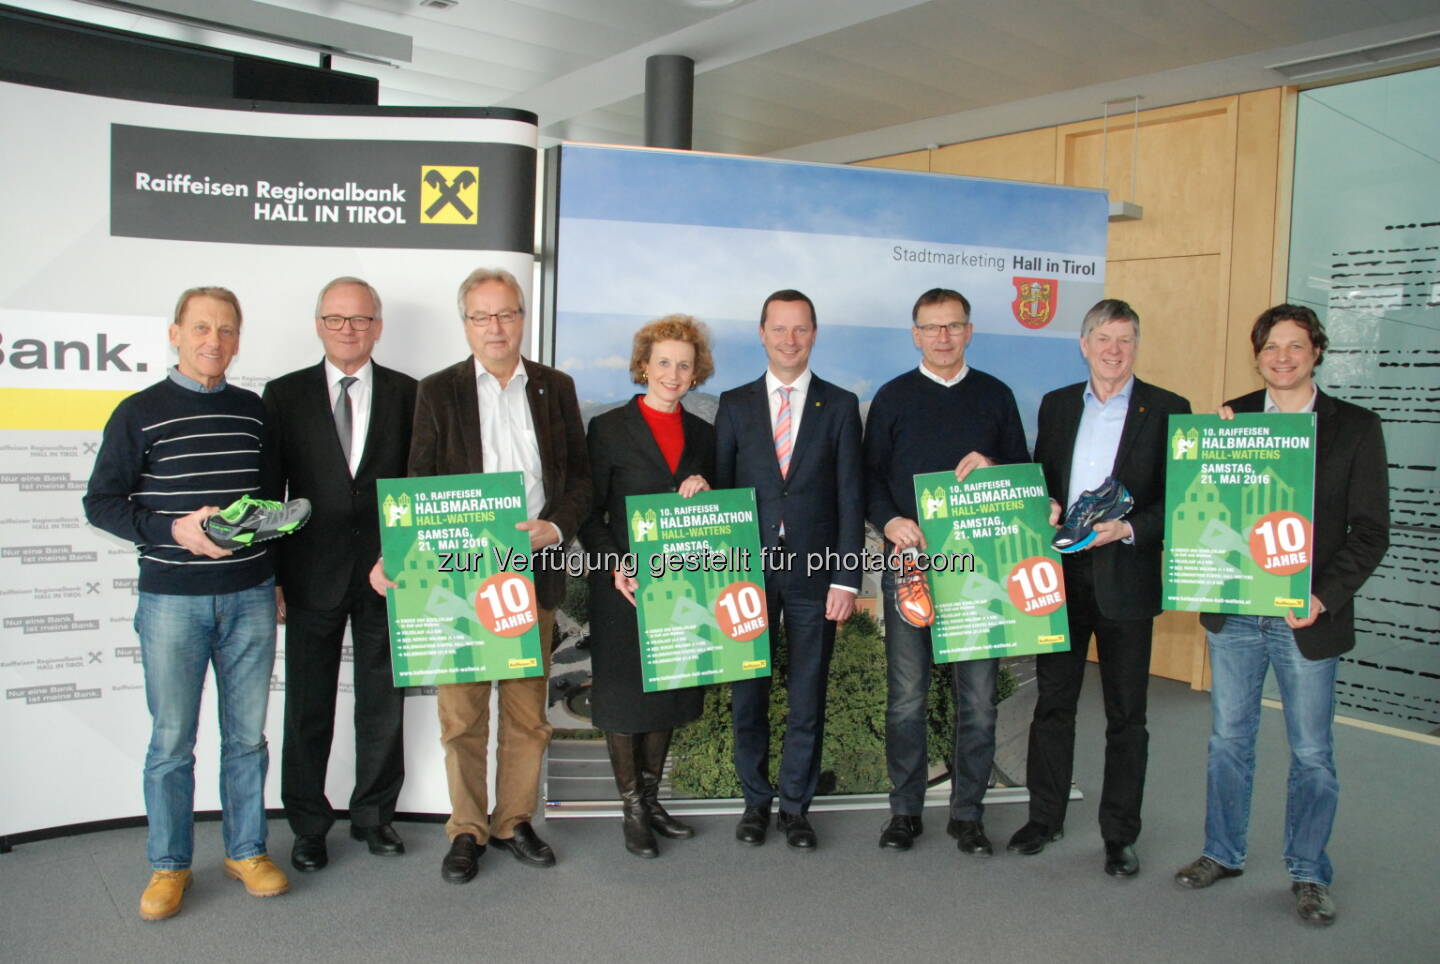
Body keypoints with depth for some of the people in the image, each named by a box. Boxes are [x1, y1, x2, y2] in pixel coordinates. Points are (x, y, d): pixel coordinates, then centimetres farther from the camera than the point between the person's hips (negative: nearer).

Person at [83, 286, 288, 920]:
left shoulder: (253, 410, 8)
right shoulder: (139, 414, -2)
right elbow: (100, 503, -1)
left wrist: (276, 576, 13)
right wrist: (174, 529, -17)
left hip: (249, 595, 3)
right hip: (171, 598, -3)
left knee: (247, 734, 10)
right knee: (171, 741, 5)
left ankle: (246, 850, 25)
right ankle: (169, 865, 22)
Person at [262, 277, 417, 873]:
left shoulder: (408, 395, 4)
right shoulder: (285, 394, 4)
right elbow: (268, 490, 2)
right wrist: (270, 575, -3)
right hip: (313, 575, 0)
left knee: (383, 703, 11)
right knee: (308, 708, 9)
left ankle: (374, 815, 29)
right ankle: (308, 826, 26)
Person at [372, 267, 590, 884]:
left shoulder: (555, 388, 9)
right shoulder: (438, 392, 4)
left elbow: (581, 473, 10)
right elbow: (420, 487, 2)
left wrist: (556, 526, -7)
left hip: (534, 572, 2)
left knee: (527, 711, 10)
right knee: (461, 713, 6)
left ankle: (513, 821, 27)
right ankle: (467, 830, 22)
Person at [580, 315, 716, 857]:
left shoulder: (702, 434, 9)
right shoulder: (609, 428, -3)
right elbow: (589, 513, -5)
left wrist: (705, 492, -9)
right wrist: (614, 567, -18)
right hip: (625, 588, -4)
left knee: (670, 694, 13)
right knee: (624, 696, 5)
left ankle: (650, 799, 30)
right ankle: (633, 810, 21)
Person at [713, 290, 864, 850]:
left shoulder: (840, 405, 5)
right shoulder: (735, 404, 7)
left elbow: (850, 497, 1)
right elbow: (720, 490, 5)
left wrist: (846, 578, -6)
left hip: (814, 573, 0)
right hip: (748, 571, 1)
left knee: (808, 698, 7)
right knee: (748, 694, 9)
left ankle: (795, 805, 23)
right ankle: (755, 800, 26)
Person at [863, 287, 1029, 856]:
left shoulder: (995, 395, 11)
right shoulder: (893, 397, 8)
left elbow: (1025, 469, 13)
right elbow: (870, 474, 6)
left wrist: (992, 467, -8)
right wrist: (890, 520, -11)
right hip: (909, 556, -1)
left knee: (978, 696, 4)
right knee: (906, 695, 4)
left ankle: (968, 812, 18)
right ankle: (905, 809, 18)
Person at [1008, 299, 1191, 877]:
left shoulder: (1166, 410, -2)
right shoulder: (1056, 405, 10)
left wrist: (1129, 530, -19)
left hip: (1125, 580, -3)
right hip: (1060, 574, 3)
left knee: (1125, 715, 8)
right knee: (1052, 703, 12)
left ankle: (1120, 835, 22)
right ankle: (1045, 818, 27)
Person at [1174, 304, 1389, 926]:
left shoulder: (1355, 427, -1)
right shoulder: (1230, 418, 3)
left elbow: (1370, 531, -3)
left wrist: (1325, 597, -15)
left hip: (1308, 617, -2)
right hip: (1233, 613, 2)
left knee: (1312, 754, 10)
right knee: (1228, 740, 15)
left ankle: (1308, 874, 28)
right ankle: (1223, 853, 31)